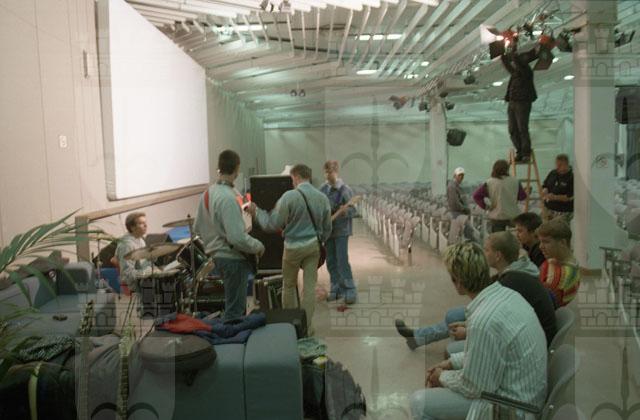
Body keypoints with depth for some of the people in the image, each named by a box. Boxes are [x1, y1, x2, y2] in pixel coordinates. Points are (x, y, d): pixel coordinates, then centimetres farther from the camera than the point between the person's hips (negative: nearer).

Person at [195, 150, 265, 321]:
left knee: (235, 306, 23)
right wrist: (258, 246, -11)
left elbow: (198, 227, 12)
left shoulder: (207, 193, 4)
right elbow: (237, 237, -26)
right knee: (235, 310, 2)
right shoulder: (228, 198, -23)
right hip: (232, 258, -9)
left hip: (217, 254, 9)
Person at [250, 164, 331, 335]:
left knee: (289, 285, 14)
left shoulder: (289, 196, -15)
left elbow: (273, 224, -13)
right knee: (310, 286, 8)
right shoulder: (322, 198, 1)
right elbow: (327, 228, 10)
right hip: (314, 246, 4)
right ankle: (306, 326, 13)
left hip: (294, 247, -3)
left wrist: (257, 212, 2)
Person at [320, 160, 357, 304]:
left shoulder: (345, 190, -12)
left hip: (341, 230, -5)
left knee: (342, 261, -7)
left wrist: (345, 211, -32)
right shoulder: (323, 189, 3)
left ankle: (350, 290, 3)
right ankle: (336, 288, 22)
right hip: (327, 229, 5)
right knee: (331, 261, 10)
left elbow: (353, 210, -13)